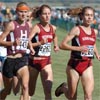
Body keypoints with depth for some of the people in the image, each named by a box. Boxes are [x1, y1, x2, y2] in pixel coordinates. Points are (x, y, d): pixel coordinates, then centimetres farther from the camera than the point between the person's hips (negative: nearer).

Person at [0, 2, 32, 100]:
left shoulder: (28, 25, 8)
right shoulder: (12, 25, -9)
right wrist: (13, 43, -25)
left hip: (23, 60, 3)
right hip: (10, 60, -3)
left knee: (25, 86, -18)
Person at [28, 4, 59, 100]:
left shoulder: (53, 28, 4)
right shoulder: (36, 27, -13)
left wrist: (56, 45, 16)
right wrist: (40, 43, -32)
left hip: (46, 62, 4)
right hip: (34, 61, -4)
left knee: (48, 91, -11)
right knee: (30, 92, 10)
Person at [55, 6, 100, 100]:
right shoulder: (77, 30, -10)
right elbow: (62, 45, -16)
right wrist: (78, 48, -26)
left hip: (88, 65, 4)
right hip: (74, 65, -4)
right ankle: (63, 88, 45)